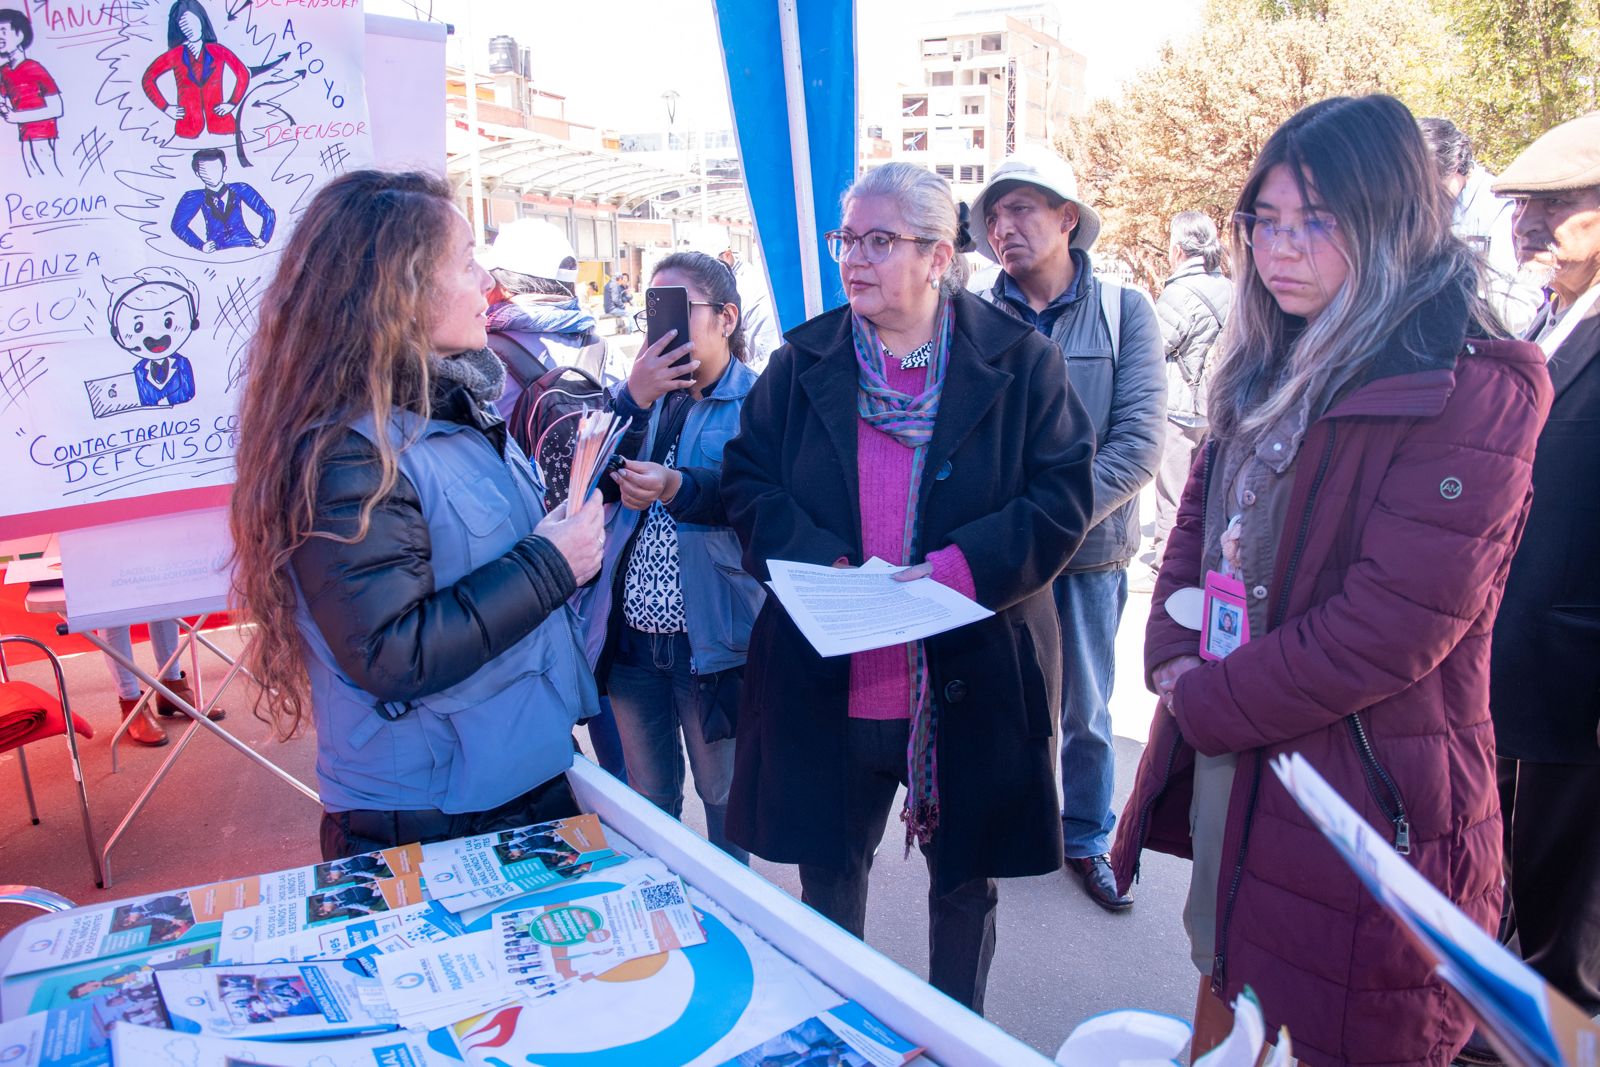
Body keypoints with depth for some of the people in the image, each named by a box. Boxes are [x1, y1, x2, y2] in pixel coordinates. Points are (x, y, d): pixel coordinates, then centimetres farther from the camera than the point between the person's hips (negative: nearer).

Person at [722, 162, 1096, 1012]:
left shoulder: (1018, 360, -4)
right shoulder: (804, 361, 3)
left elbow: (1063, 496, -8)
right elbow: (746, 479, 2)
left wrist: (956, 571, -22)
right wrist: (822, 562, -15)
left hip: (971, 678, -1)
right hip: (825, 678, 2)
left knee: (965, 877, 17)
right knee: (827, 870, 17)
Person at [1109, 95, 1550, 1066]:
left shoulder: (1469, 394, -17)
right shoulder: (1273, 373, 9)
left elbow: (1394, 626, -23)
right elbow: (1201, 518, 12)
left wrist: (1210, 702, -14)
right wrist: (1173, 659, -4)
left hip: (1363, 801, -7)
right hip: (1223, 766, 7)